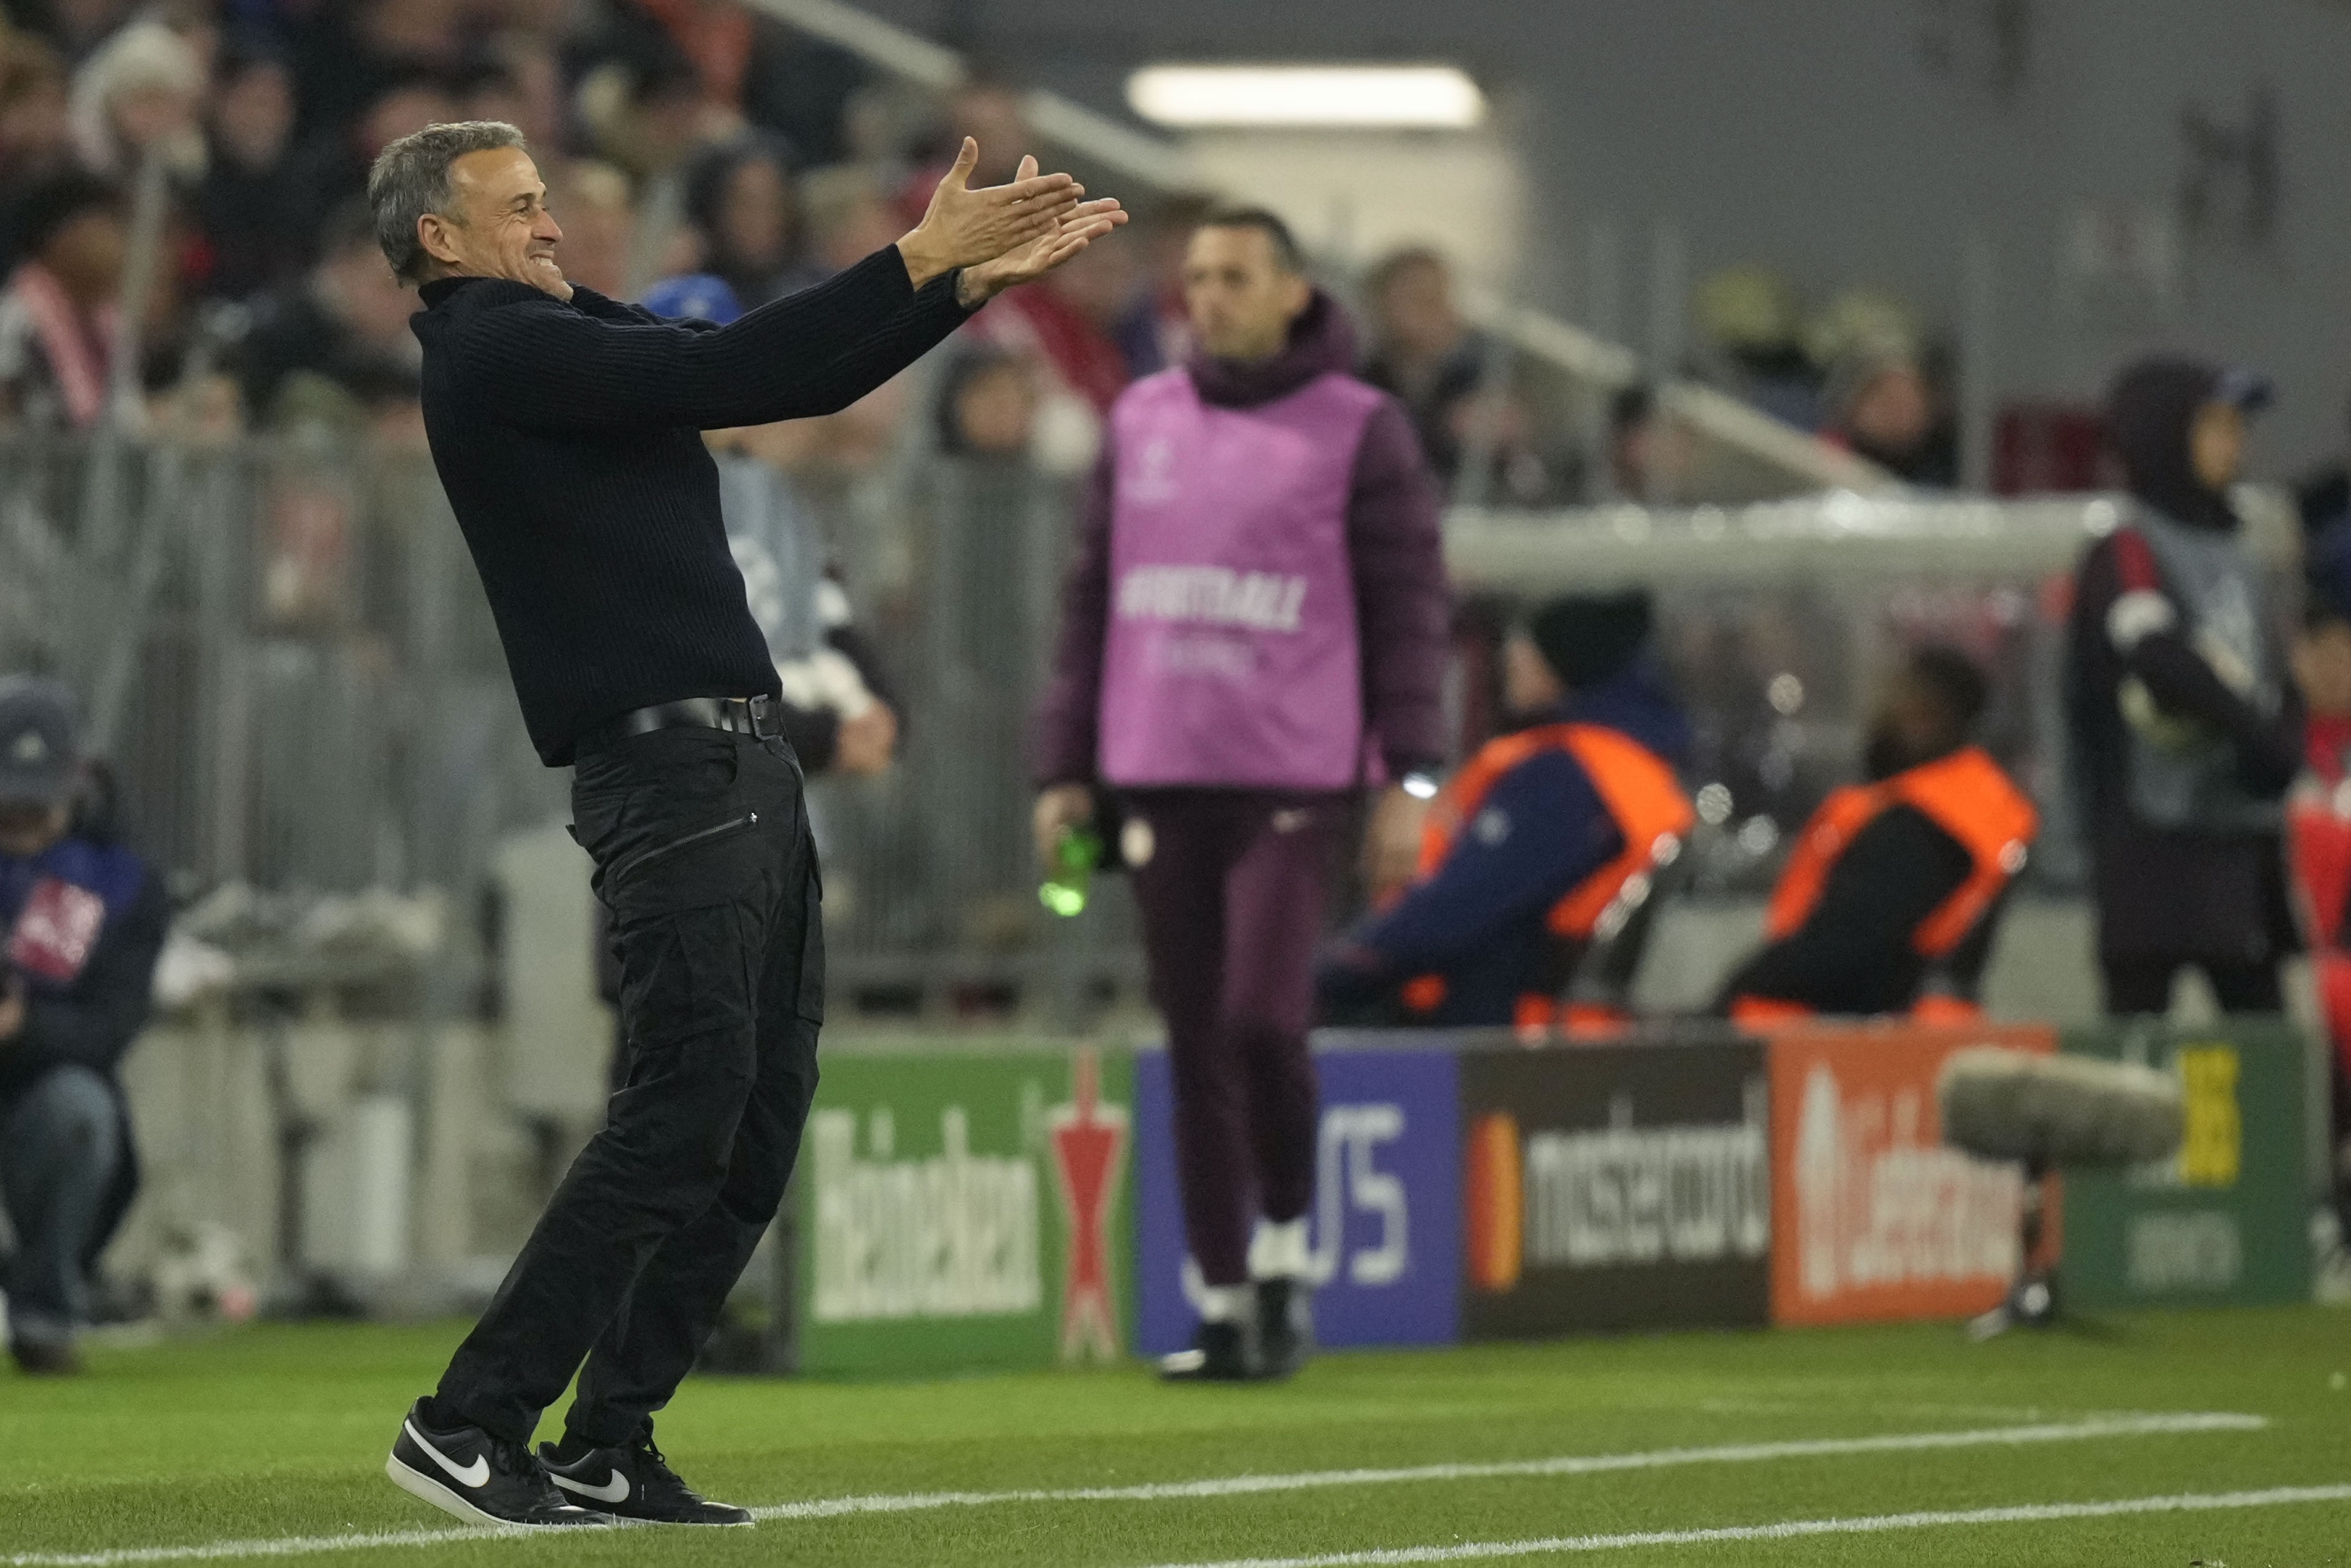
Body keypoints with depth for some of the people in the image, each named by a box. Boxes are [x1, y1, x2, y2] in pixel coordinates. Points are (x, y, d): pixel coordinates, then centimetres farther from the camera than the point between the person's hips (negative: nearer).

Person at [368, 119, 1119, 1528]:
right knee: (685, 1106, -13)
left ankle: (609, 1447, 9)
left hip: (745, 763, 10)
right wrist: (923, 259, -16)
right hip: (665, 768, -10)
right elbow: (729, 374, -18)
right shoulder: (498, 355, -9)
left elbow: (798, 379, 20)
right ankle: (471, 1424, -10)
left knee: (761, 1119, 7)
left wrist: (982, 275, 10)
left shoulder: (574, 333, 21)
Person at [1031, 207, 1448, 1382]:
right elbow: (1092, 600, 16)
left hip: (1294, 778, -4)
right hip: (1159, 778, 4)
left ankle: (1283, 1253, 4)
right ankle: (1223, 1304, 9)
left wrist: (1410, 780, -7)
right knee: (1196, 1047, 3)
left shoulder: (1360, 430, 1)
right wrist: (1065, 768, 11)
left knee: (1264, 1016, -16)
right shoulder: (1142, 420, 13)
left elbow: (1408, 609, 0)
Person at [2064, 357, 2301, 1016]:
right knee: (2140, 1010, -7)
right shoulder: (2126, 558, -7)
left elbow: (2273, 680, 19)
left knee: (2257, 1006, 7)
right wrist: (2265, 738, -27)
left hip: (2241, 834, 8)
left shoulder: (2235, 558, 18)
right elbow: (2164, 660, -23)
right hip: (2158, 839, -8)